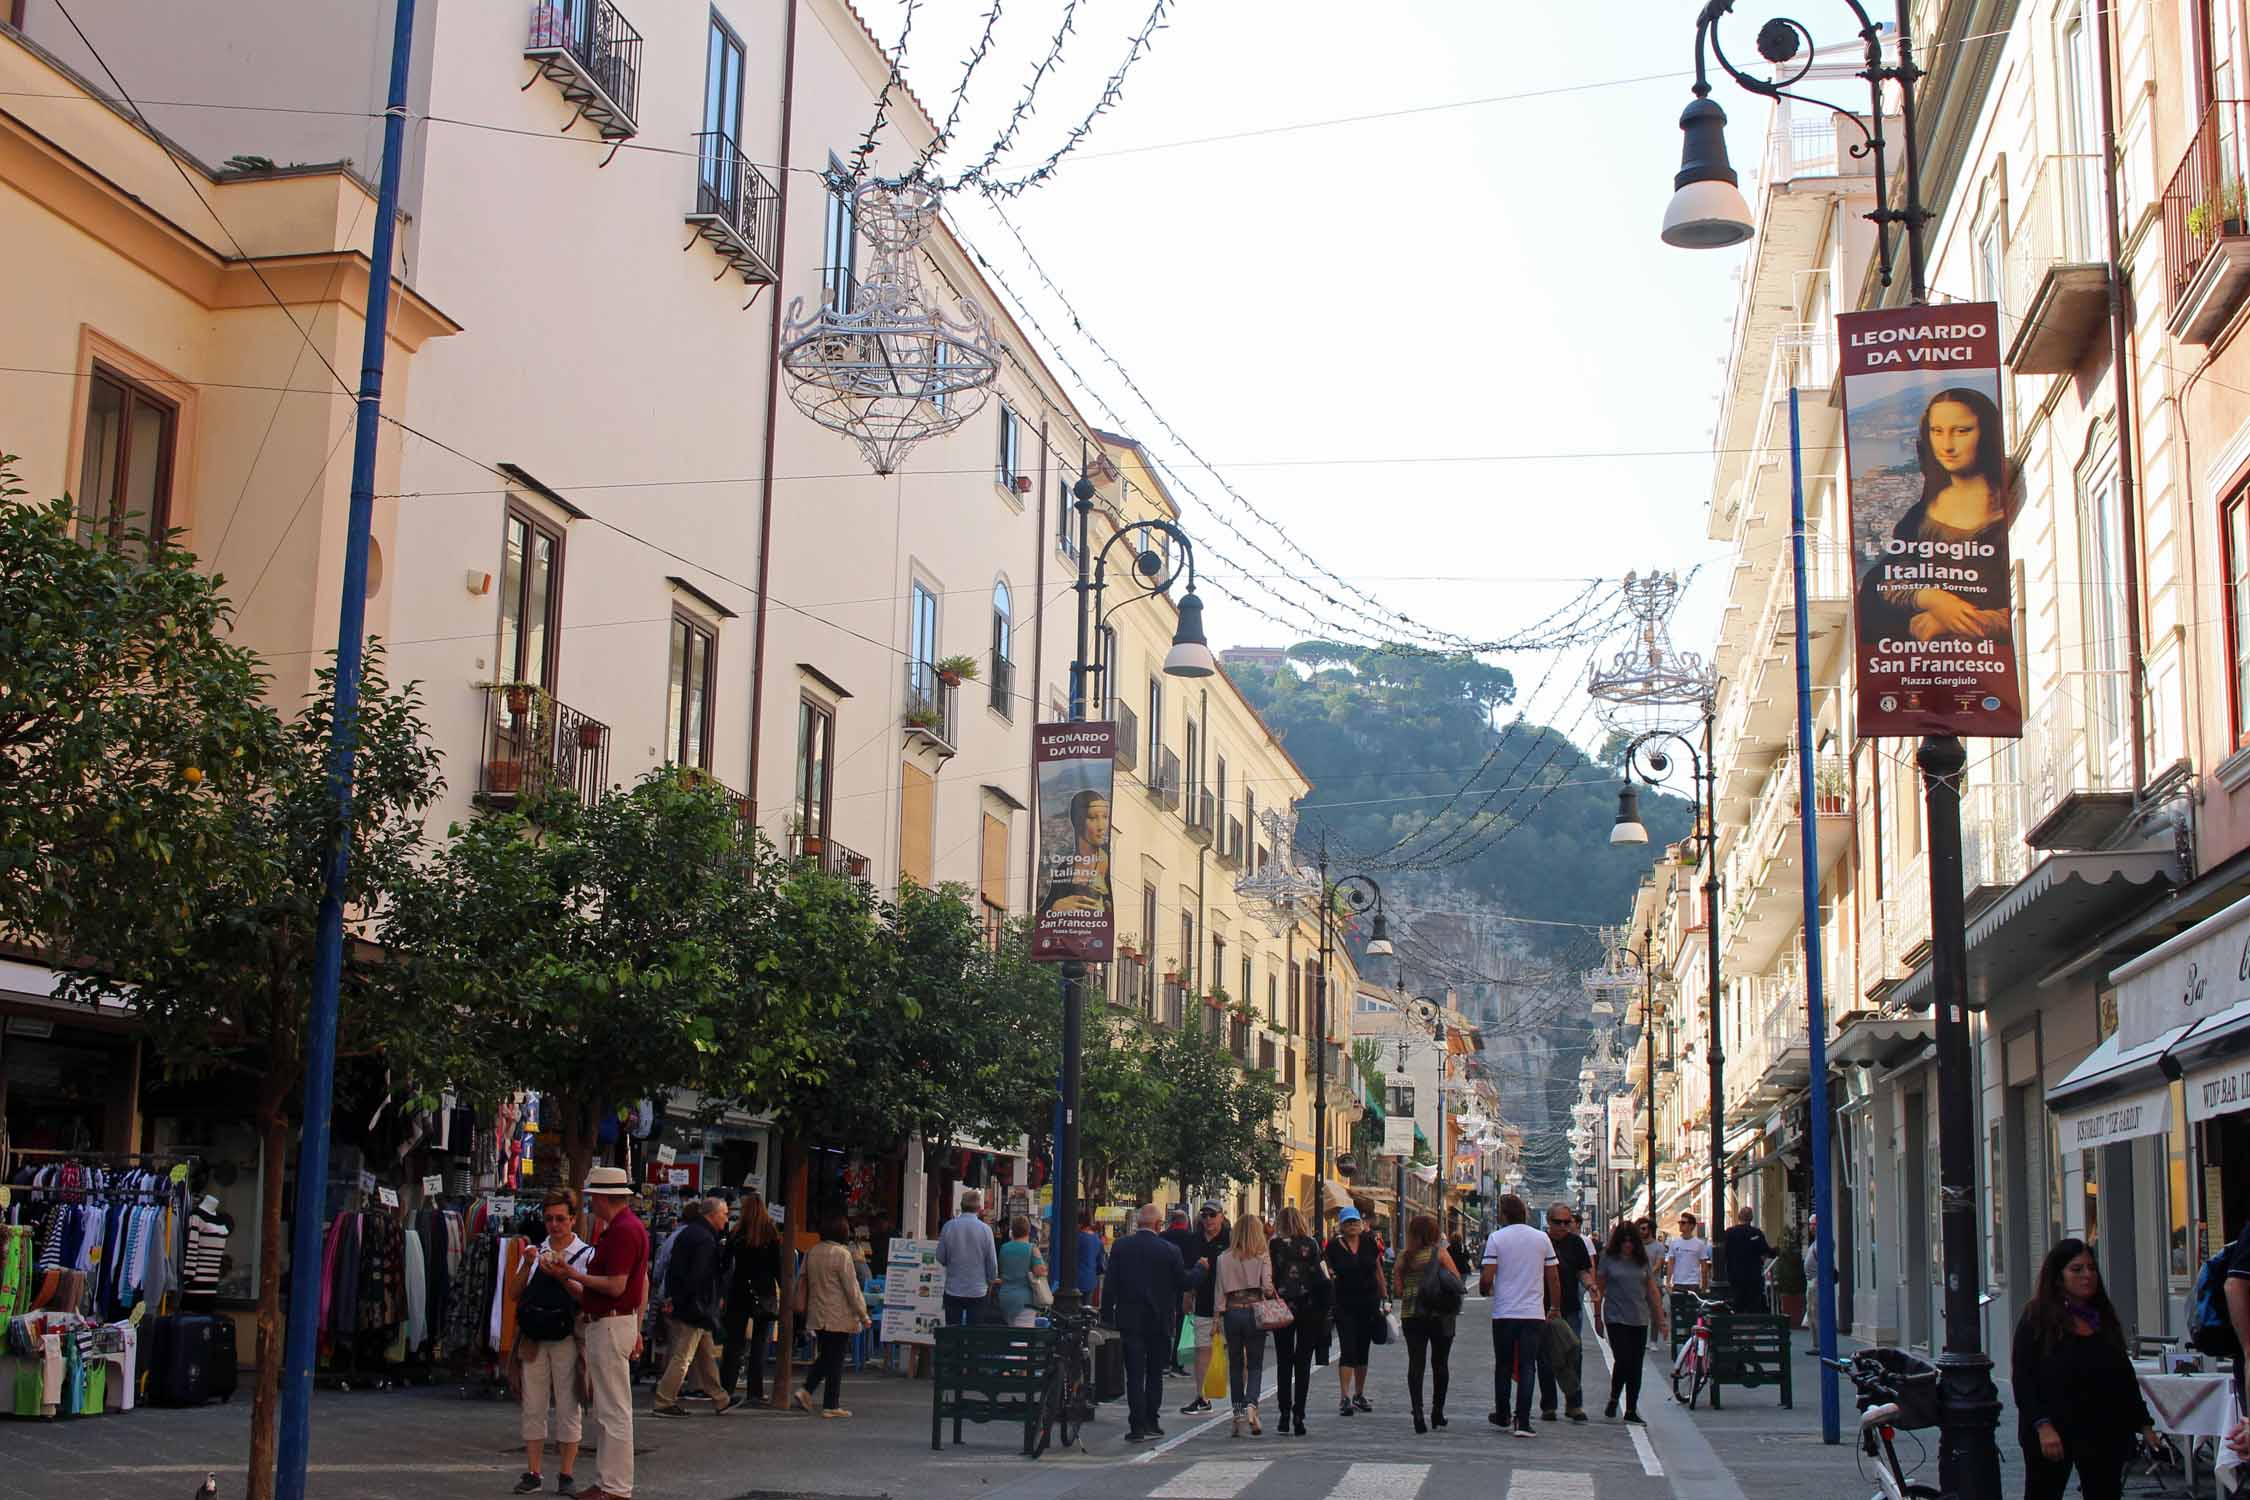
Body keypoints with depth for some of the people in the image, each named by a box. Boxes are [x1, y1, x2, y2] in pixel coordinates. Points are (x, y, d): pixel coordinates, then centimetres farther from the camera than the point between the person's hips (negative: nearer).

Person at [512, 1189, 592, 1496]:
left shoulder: (586, 1254, 0)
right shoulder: (536, 1251, 12)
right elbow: (516, 1293, 7)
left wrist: (562, 1274, -22)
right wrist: (527, 1265, -6)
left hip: (567, 1340, -4)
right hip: (533, 1339, 4)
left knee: (568, 1407, 0)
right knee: (533, 1407, 5)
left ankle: (566, 1475, 7)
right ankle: (532, 1473, 11)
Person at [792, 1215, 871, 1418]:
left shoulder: (811, 1252, 5)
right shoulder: (842, 1254, -15)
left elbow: (803, 1282, 12)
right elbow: (851, 1288, -13)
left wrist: (806, 1309, 22)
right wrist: (863, 1315, -6)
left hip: (817, 1316, 6)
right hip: (839, 1317, -6)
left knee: (825, 1356, 19)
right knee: (835, 1360, 2)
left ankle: (806, 1390, 5)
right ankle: (831, 1405, 5)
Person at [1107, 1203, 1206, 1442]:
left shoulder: (1120, 1247, -4)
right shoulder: (1169, 1250, -10)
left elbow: (1111, 1283, -3)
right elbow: (1184, 1282, -2)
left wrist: (1112, 1312, 7)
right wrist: (1200, 1269, 15)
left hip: (1130, 1319, 1)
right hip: (1160, 1321, 0)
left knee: (1135, 1374, 1)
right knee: (1155, 1373, 14)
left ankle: (1137, 1426, -5)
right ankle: (1151, 1422, 15)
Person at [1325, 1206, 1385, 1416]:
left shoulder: (1369, 1243, 3)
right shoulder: (1334, 1246, -5)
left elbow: (1378, 1271, 10)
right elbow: (1328, 1275, 2)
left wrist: (1384, 1299, 10)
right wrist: (1329, 1275, -22)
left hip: (1369, 1304, 3)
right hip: (1345, 1305, -3)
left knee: (1362, 1351, 12)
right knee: (1348, 1350, -10)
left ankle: (1359, 1395, 24)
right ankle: (1344, 1398, -11)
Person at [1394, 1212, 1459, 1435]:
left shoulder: (1404, 1256, 3)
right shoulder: (1439, 1252, -6)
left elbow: (1397, 1289, 3)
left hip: (1411, 1314, 2)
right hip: (1439, 1314, -2)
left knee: (1415, 1363, 2)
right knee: (1440, 1362, 12)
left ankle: (1417, 1412, -9)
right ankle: (1437, 1411, 16)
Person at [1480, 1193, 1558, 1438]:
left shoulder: (1496, 1238, -5)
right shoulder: (1542, 1239, 4)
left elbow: (1486, 1277, -10)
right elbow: (1553, 1278, 6)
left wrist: (1485, 1290, 13)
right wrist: (1555, 1309, 17)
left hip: (1504, 1314, -1)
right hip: (1534, 1314, 1)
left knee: (1503, 1366, 12)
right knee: (1527, 1367, 0)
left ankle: (1502, 1416, 24)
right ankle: (1523, 1422, -7)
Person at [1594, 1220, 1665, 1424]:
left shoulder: (1643, 1260, 6)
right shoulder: (1609, 1258, -1)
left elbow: (1652, 1290, 11)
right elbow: (1599, 1289, 3)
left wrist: (1660, 1318, 8)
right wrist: (1598, 1317, 1)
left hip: (1640, 1320, 3)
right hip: (1616, 1319, -3)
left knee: (1636, 1366, 4)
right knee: (1623, 1361, -13)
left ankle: (1631, 1410, 13)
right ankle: (1613, 1399, 11)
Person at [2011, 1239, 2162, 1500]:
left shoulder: (2105, 1319, 12)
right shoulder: (2037, 1319, -4)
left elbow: (2125, 1376, 17)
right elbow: (2023, 1378, -10)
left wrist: (2144, 1423, 13)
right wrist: (2042, 1426, -19)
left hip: (2104, 1433, 5)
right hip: (2052, 1432, -5)